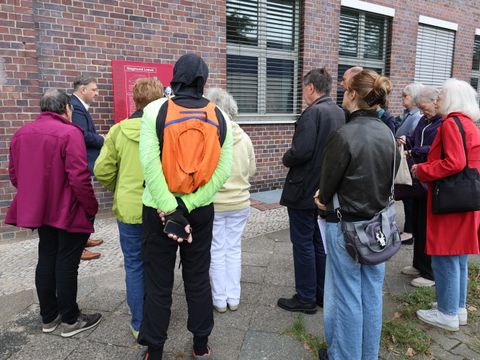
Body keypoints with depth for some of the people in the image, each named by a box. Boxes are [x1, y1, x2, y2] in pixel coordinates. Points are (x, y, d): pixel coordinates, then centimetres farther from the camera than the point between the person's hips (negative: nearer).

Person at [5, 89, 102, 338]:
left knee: (46, 259, 17)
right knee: (66, 263, 3)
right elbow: (79, 178, -23)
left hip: (40, 210, 7)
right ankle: (70, 320, 18)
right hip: (68, 212, -7)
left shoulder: (21, 133, 5)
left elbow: (14, 174, 10)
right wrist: (91, 208, -12)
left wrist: (34, 197, 20)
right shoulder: (69, 133, -18)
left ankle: (49, 317, 30)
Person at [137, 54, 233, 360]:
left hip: (159, 209, -2)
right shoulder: (220, 116, -1)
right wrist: (187, 206, -11)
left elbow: (149, 162, -18)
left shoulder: (155, 110, -8)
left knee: (158, 283, 10)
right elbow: (223, 171, -9)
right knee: (198, 279, 15)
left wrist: (169, 209, -15)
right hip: (201, 210, 3)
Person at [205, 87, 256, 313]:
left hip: (213, 203, -3)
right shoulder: (244, 137, -4)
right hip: (240, 203, 3)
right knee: (234, 249, 16)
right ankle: (233, 298, 25)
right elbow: (251, 170, 5)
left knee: (216, 251, 11)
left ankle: (220, 300, 22)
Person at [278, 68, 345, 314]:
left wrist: (286, 160, -5)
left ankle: (306, 298, 15)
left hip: (304, 189, -9)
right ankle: (323, 294, 29)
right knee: (321, 243, 17)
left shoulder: (313, 112, -18)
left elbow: (300, 151, -26)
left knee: (303, 244, 3)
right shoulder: (338, 112, 8)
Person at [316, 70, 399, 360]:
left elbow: (328, 182, -12)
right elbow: (391, 178, 8)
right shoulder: (388, 134, 0)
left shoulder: (344, 135, -21)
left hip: (347, 226, -6)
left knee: (347, 296, 9)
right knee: (372, 294, 18)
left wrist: (324, 201, 9)